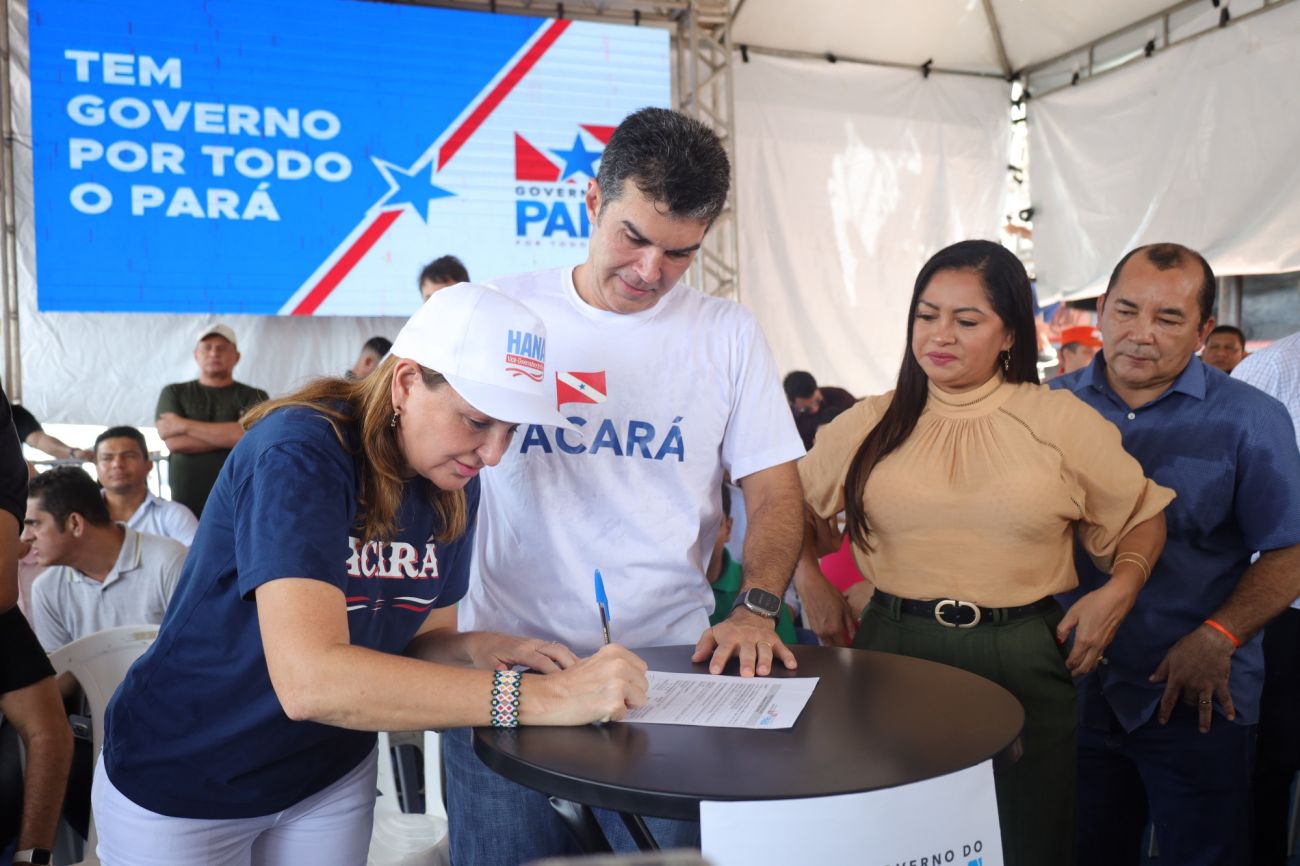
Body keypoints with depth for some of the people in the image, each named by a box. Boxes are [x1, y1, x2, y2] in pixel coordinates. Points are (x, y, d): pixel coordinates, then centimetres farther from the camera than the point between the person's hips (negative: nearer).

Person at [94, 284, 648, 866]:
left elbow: (417, 640, 2)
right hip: (179, 781, -5)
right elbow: (309, 680, -41)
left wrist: (472, 649, -21)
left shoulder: (453, 485, -7)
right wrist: (541, 697, -42)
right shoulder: (299, 454, -29)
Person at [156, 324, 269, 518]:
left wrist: (184, 425, -4)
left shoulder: (254, 396, 7)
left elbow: (251, 434, -11)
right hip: (185, 505, 1)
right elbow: (174, 441, -2)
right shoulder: (174, 393, 13)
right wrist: (229, 435, -6)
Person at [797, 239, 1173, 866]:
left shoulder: (1062, 422, -1)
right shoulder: (873, 424, 3)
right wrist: (812, 585, 4)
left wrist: (1119, 590, -6)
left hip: (1023, 662, -1)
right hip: (894, 650, 2)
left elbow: (1143, 515, 9)